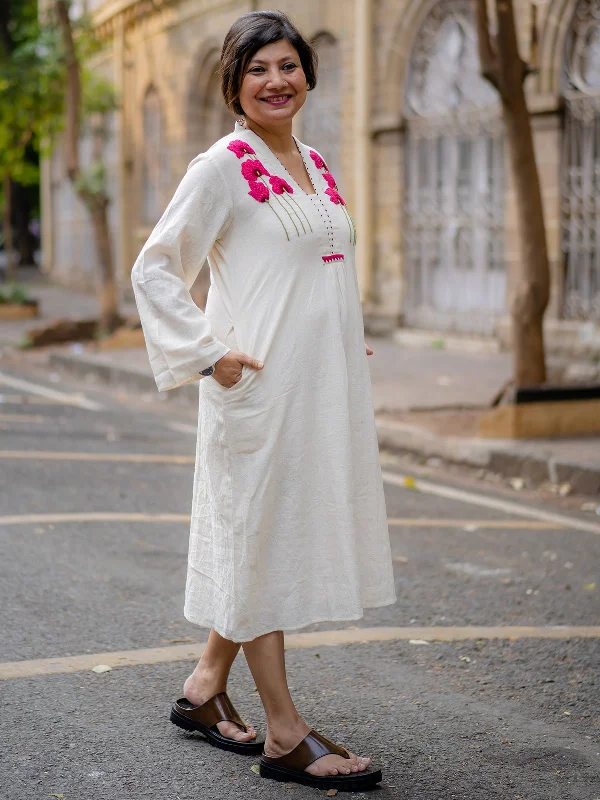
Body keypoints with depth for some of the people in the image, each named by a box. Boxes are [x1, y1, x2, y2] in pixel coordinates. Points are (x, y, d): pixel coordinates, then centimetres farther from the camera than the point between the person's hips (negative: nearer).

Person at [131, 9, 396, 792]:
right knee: (262, 531, -1)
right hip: (261, 382, -8)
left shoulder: (315, 164, 15)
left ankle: (205, 690, 28)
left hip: (323, 386, 8)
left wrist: (347, 340, 15)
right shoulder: (223, 166, -7)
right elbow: (155, 268, -9)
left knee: (286, 532, 14)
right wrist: (208, 352, -15)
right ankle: (284, 734, 5)